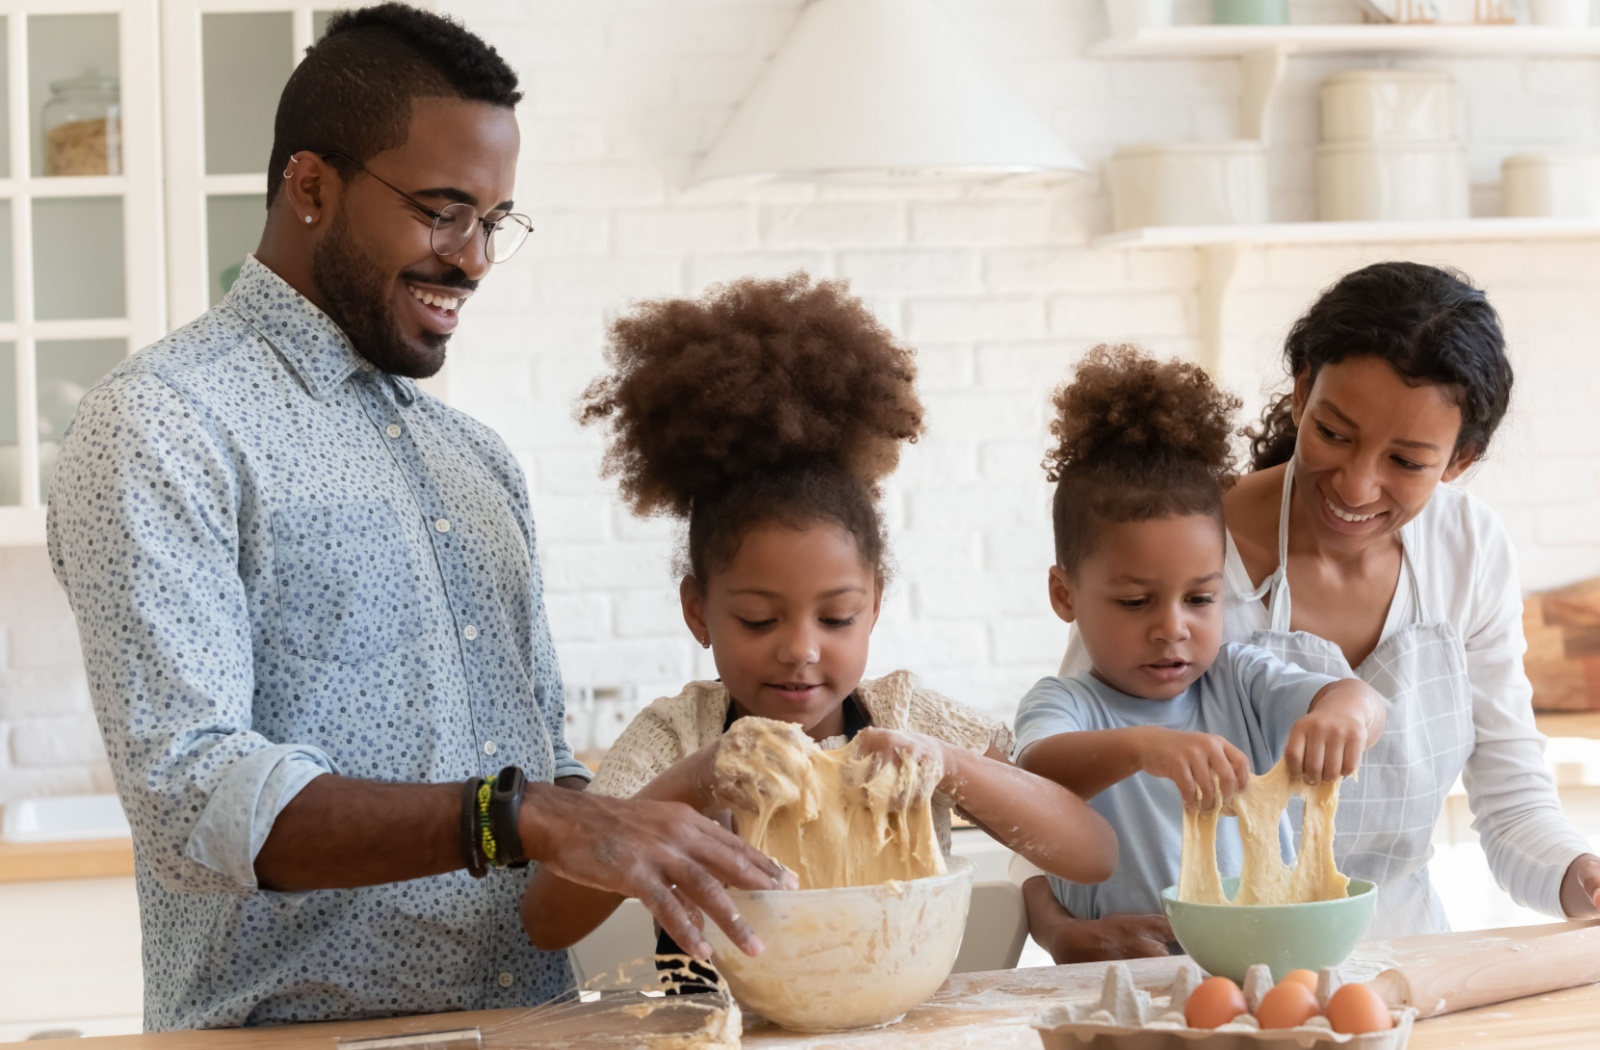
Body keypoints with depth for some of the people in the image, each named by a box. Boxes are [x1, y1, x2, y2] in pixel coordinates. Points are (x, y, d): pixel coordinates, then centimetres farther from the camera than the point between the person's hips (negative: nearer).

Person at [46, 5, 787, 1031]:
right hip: (297, 1033, -6)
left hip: (528, 1022, 6)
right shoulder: (159, 429, -5)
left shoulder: (479, 458, 20)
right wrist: (521, 819, -24)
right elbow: (191, 801, -16)